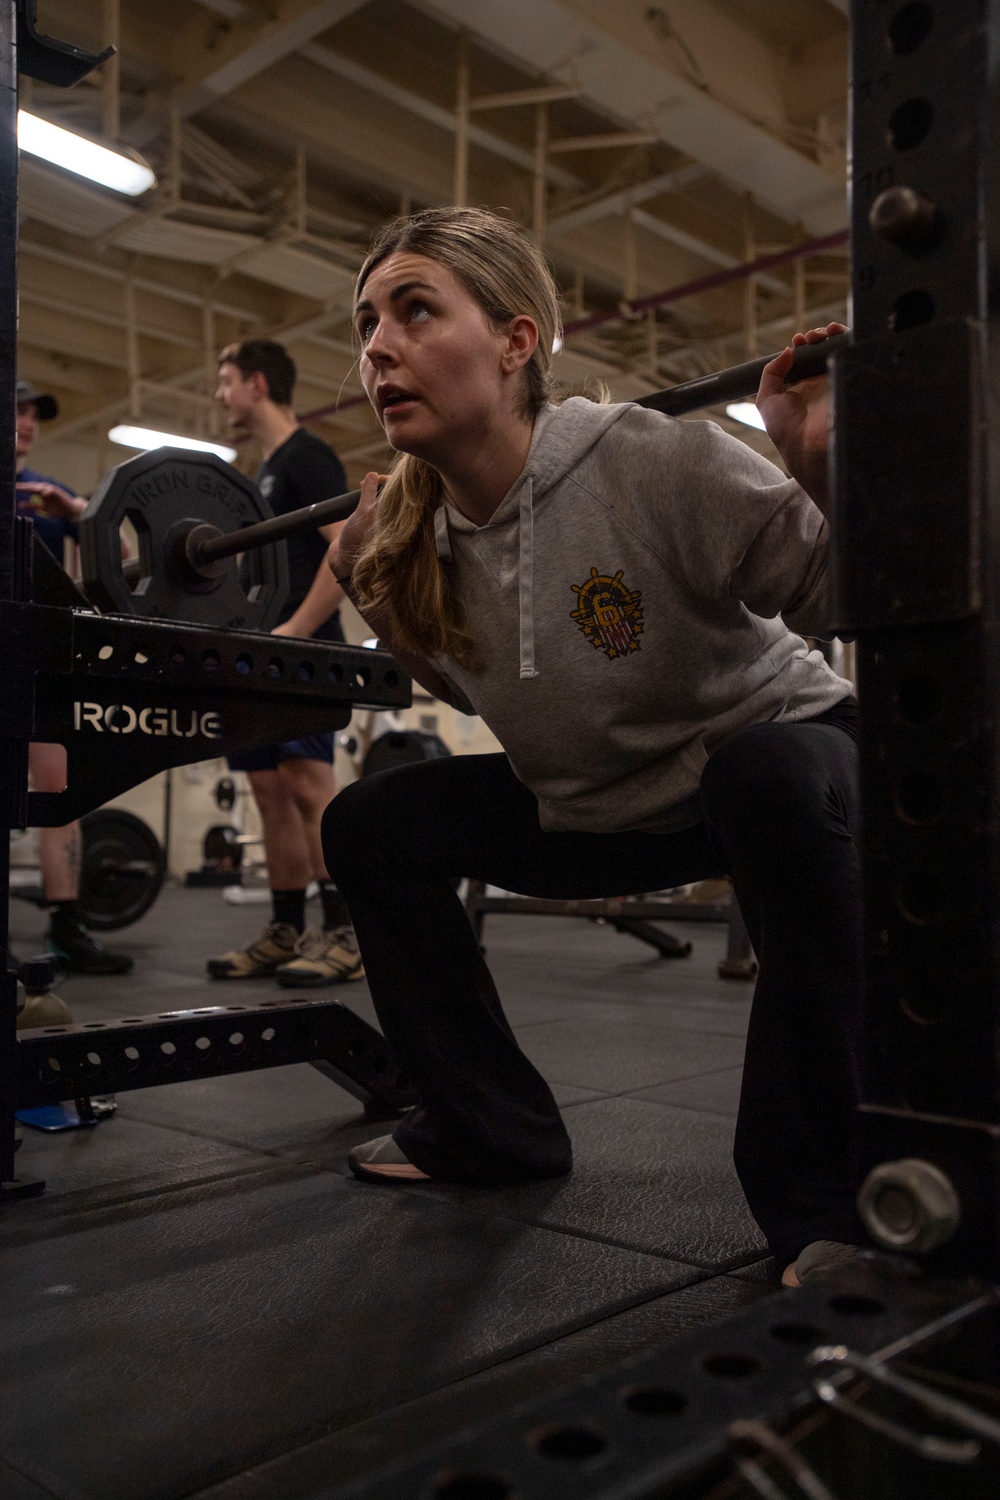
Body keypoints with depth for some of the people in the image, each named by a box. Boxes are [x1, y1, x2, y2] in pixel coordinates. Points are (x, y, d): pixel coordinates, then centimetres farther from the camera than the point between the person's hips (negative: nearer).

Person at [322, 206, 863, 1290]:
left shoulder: (654, 466, -27)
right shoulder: (421, 540, -8)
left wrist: (820, 470, -39)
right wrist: (375, 592, -1)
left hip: (777, 749, -5)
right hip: (597, 808, 6)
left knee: (775, 776, -40)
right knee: (368, 826, -2)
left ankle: (823, 1198, -24)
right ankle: (491, 1125, 11)